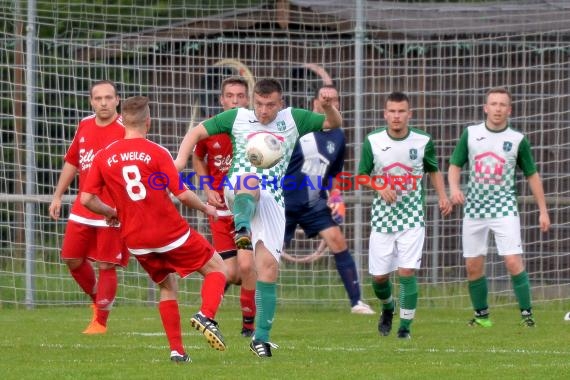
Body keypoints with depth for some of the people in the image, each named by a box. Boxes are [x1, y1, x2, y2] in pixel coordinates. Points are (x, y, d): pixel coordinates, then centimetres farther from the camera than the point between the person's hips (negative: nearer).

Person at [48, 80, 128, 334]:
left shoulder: (125, 130, -12)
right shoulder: (85, 126, 7)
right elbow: (72, 162, 19)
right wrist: (58, 195, 18)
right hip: (83, 209, 6)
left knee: (106, 266, -3)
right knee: (72, 259, 10)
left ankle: (100, 321, 9)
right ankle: (97, 300, 34)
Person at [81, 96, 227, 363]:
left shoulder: (103, 157, 1)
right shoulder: (157, 153, -11)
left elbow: (87, 199, 1)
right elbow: (182, 194, -12)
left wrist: (110, 212, 20)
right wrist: (206, 209, 7)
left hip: (136, 240, 4)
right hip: (170, 231, -4)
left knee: (168, 286, 24)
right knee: (216, 268, 12)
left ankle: (176, 350, 12)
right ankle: (206, 315, -16)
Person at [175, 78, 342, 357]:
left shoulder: (292, 119, 14)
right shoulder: (237, 118, 10)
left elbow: (334, 123, 16)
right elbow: (197, 132, 11)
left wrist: (328, 106, -7)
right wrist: (181, 159, -8)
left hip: (272, 201, 2)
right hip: (238, 191, -2)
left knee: (269, 266, -7)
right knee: (252, 180, -40)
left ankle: (261, 337, 1)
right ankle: (242, 229, -70)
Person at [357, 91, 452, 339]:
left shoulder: (423, 141, -3)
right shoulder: (373, 142, -5)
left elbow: (433, 170, 15)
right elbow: (362, 176, 4)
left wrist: (442, 196, 2)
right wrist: (379, 187, -15)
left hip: (412, 219, -1)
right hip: (382, 218, 1)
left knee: (407, 272, -12)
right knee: (379, 276, 5)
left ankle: (405, 326, -3)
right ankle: (387, 309, 37)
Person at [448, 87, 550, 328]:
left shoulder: (517, 140, -2)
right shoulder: (470, 134, 3)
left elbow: (532, 175, 6)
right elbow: (455, 165, 9)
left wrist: (543, 211, 4)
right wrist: (454, 188, -12)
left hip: (504, 209, -2)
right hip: (474, 208, 3)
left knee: (513, 262, -15)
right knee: (473, 266, 5)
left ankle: (526, 313, -6)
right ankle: (481, 314, 20)